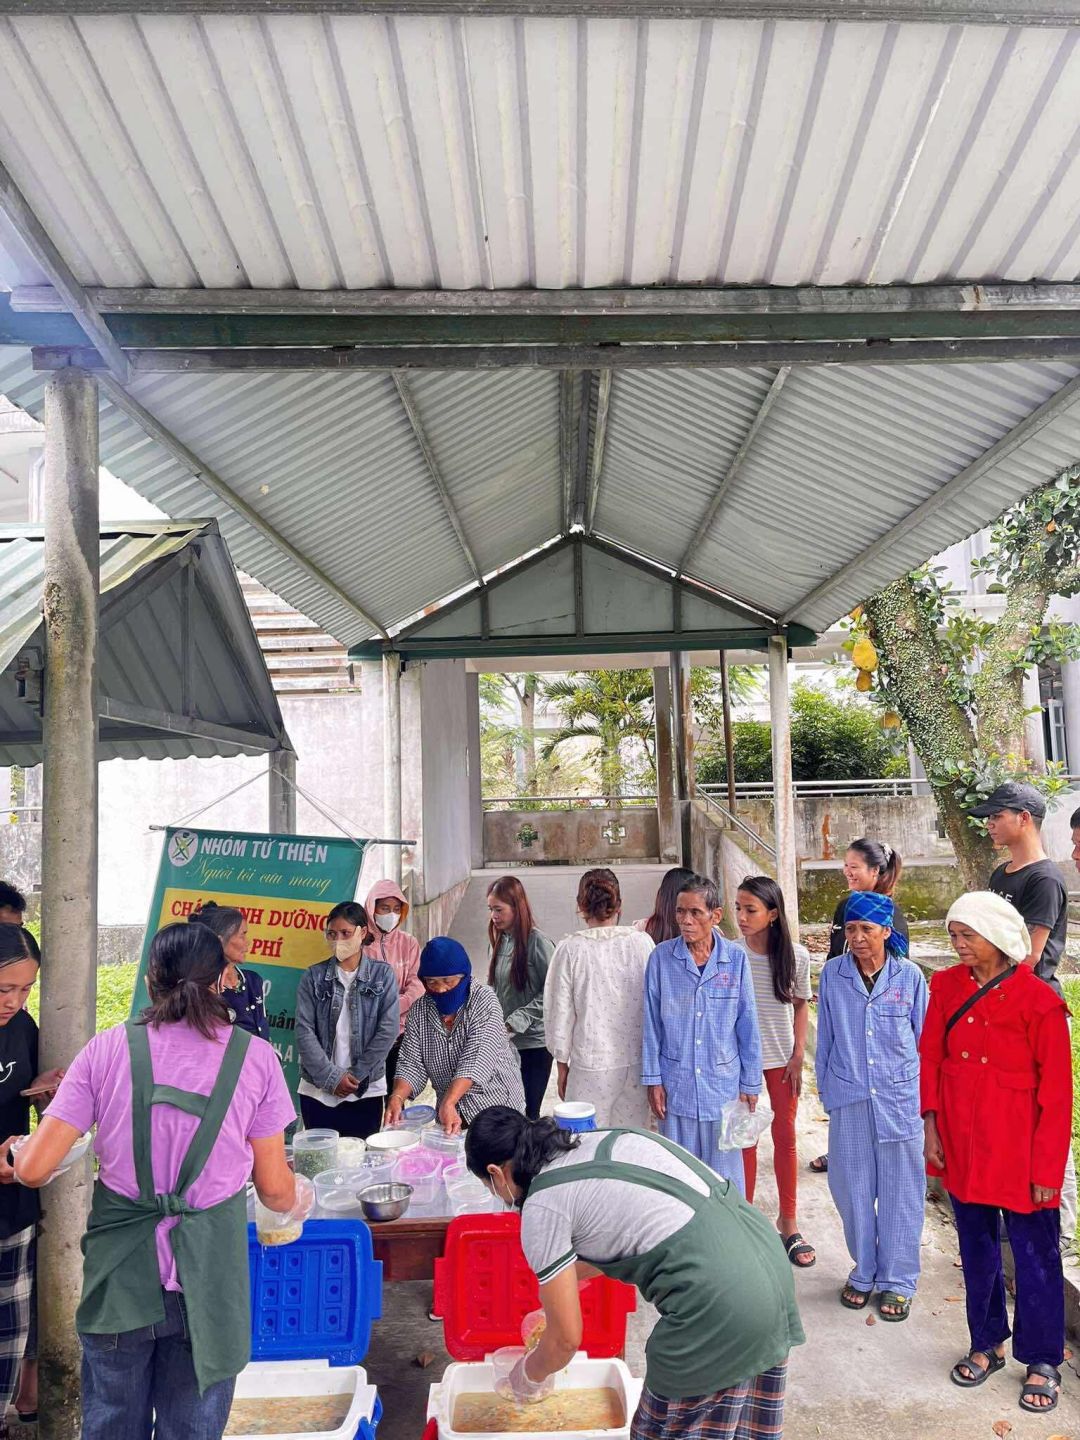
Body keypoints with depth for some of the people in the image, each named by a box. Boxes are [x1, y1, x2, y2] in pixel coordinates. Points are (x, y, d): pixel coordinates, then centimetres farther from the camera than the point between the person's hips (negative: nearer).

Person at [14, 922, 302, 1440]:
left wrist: (18, 1149, 17)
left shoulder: (107, 1049, -6)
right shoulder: (255, 1057, -7)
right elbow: (274, 1188, -2)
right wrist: (299, 1198, 20)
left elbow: (33, 1169, -6)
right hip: (208, 1275, -1)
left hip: (121, 1271, 1)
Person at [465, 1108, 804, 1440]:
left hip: (718, 1305, -8)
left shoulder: (541, 1207, -6)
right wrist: (562, 1275, 42)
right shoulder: (601, 1139, 14)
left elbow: (566, 1339, 2)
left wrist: (529, 1375, 23)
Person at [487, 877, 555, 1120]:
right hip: (504, 1043, 6)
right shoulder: (500, 941, 8)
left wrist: (516, 1021, -17)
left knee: (527, 1114, 1)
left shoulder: (537, 942, -12)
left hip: (534, 1042, -6)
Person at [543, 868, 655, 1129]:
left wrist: (562, 1067, 10)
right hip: (637, 1061, 2)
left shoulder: (570, 949, -10)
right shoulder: (642, 943, -5)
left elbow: (560, 1014, -3)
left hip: (592, 1066, -2)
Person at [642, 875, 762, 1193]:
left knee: (725, 1174, 11)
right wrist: (653, 1080, 0)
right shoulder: (661, 957, -6)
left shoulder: (736, 958, -6)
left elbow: (748, 1026, 0)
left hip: (723, 1083, 0)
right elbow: (652, 1024, 0)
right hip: (676, 1084, 0)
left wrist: (750, 1083, 2)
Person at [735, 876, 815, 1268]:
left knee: (785, 1137, 10)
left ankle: (788, 1221, 26)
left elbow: (801, 1005, 3)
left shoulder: (796, 956, -11)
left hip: (782, 1058, 1)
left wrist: (798, 1056, -1)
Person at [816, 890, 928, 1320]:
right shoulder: (833, 974, -3)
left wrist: (926, 1096, 6)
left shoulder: (910, 976, -5)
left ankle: (897, 1280, 24)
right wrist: (825, 1091, 9)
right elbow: (825, 1038, 6)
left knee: (899, 1192, 7)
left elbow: (923, 1039, 5)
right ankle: (864, 1272, 30)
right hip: (848, 1099, 1)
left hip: (900, 1098, -1)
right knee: (852, 1188, 10)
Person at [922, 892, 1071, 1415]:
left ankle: (1042, 1361, 29)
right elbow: (930, 1058, 4)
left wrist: (1048, 1166, -10)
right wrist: (931, 1124, -1)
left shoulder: (1038, 1000, -15)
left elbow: (1057, 1090, -11)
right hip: (962, 1142, 4)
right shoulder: (947, 986, -2)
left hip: (1018, 1145, -4)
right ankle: (987, 1343, 36)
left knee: (1034, 1253, 10)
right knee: (976, 1245, 17)